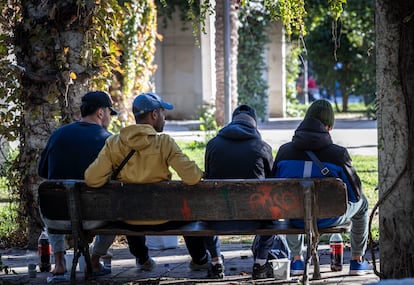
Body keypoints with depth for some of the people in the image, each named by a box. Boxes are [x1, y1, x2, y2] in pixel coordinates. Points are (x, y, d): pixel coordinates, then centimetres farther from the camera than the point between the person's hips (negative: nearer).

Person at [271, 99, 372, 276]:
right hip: (328, 218, -3)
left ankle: (296, 260, 40)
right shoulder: (338, 153, -16)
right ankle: (357, 261, 37)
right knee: (361, 203, 30)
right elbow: (355, 192, -6)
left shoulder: (284, 151, -8)